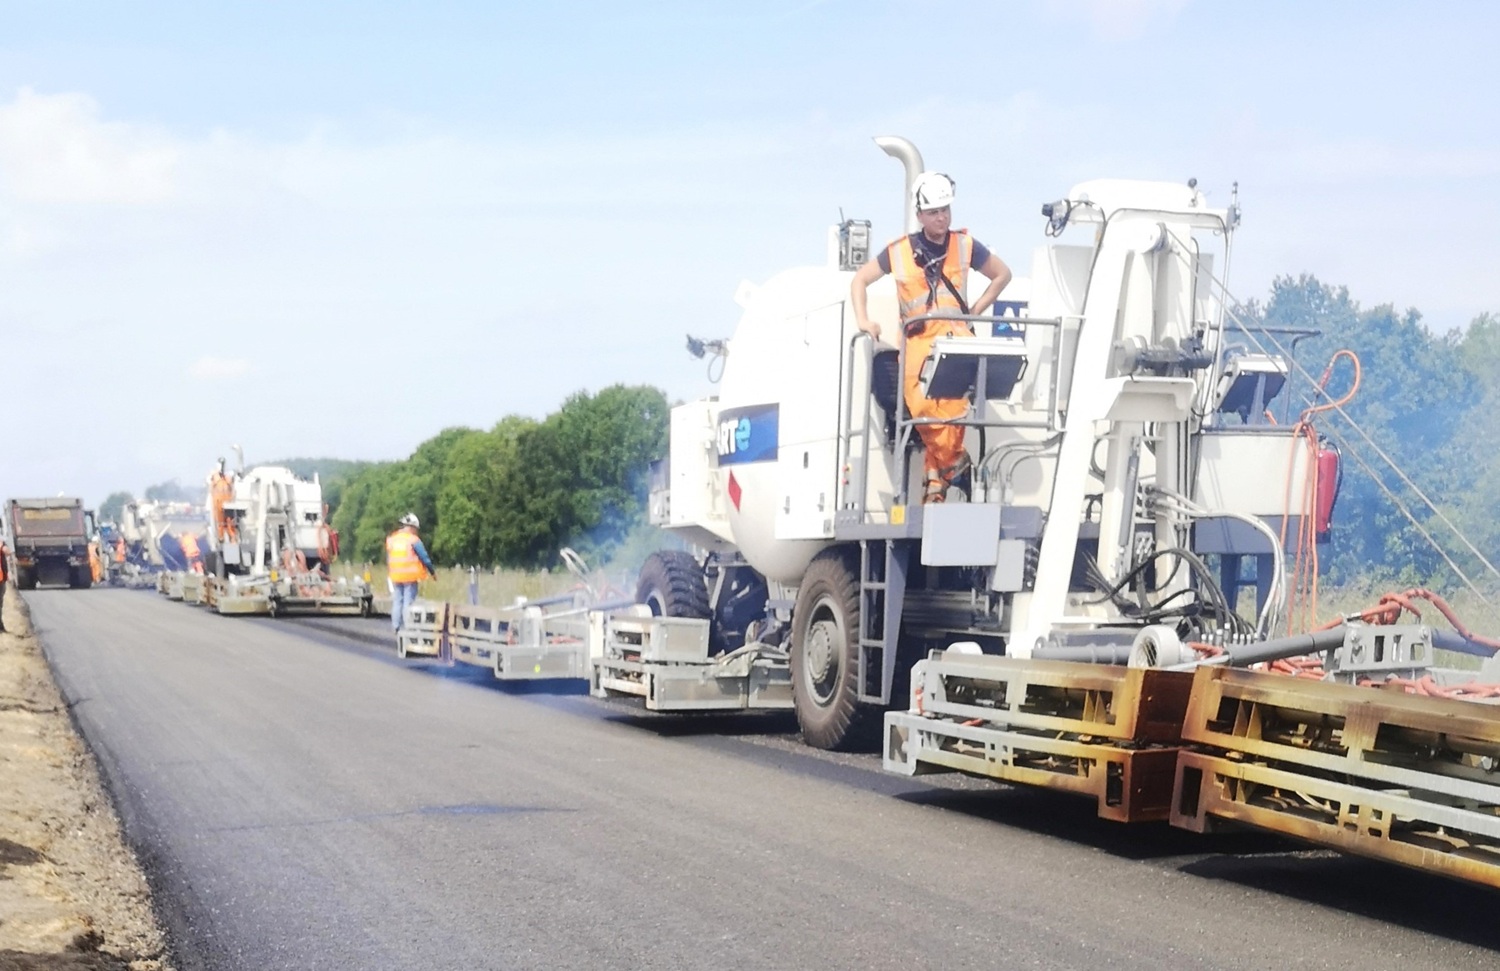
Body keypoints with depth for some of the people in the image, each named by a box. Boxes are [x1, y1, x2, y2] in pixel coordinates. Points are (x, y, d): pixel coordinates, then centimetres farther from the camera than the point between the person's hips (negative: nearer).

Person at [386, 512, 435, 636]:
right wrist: (432, 572, 3)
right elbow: (424, 558, -8)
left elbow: (388, 560, 13)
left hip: (395, 576, 5)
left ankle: (396, 627, 13)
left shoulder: (391, 539, 8)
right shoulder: (413, 540, -10)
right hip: (410, 576, -5)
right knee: (408, 602, -2)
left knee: (397, 601, 12)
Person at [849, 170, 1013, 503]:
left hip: (956, 339, 0)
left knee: (952, 407, -23)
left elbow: (1002, 274, 22)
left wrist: (977, 310, 11)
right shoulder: (900, 251, 8)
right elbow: (860, 280, 16)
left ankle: (937, 481, -10)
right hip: (918, 340, 0)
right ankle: (957, 463, 0)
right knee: (922, 407, -19)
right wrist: (863, 320, 3)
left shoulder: (965, 245, 9)